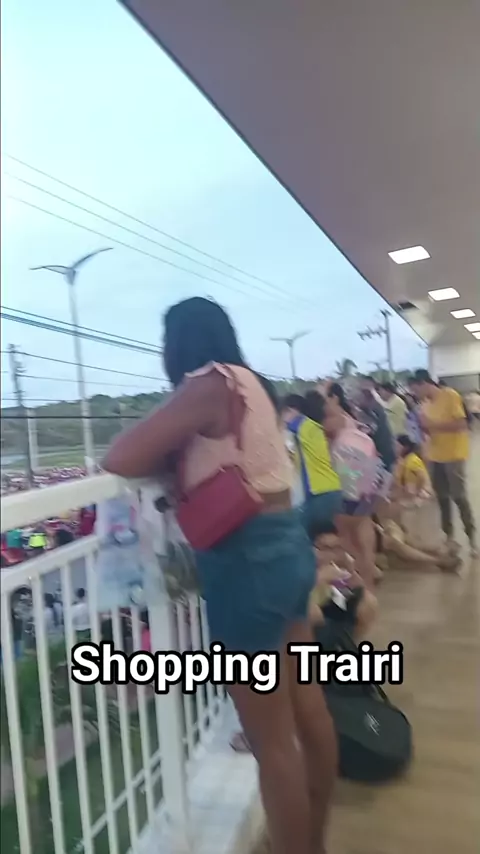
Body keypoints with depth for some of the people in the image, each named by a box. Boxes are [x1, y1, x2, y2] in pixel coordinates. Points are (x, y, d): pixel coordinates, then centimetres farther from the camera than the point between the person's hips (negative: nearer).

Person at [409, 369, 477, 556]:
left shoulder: (450, 395, -12)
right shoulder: (426, 403, 8)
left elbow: (461, 424, -18)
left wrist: (433, 424, -22)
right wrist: (423, 426, -6)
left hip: (453, 455, -6)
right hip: (435, 456, 6)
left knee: (459, 496, -3)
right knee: (442, 497, 11)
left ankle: (472, 537, 11)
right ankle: (449, 535, 23)